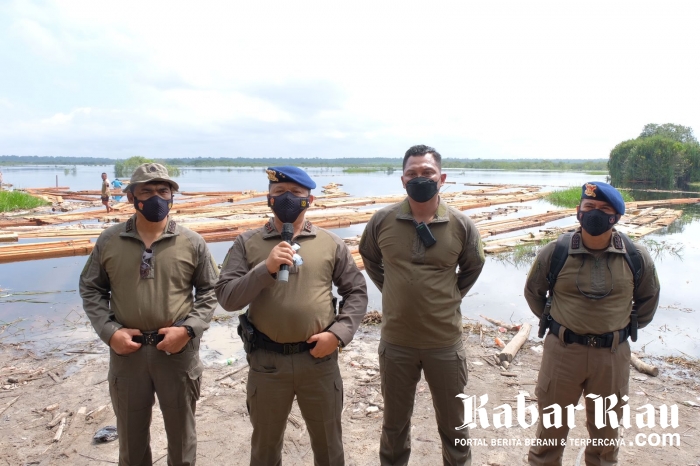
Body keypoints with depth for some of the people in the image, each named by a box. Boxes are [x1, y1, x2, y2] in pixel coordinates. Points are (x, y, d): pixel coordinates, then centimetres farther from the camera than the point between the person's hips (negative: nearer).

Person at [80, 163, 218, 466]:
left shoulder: (191, 242, -6)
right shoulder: (109, 241, -1)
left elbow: (210, 289, 0)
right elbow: (90, 288, 6)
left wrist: (189, 329, -13)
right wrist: (109, 331, -7)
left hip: (179, 351, -1)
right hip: (126, 350, 2)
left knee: (181, 432, 17)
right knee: (131, 432, 20)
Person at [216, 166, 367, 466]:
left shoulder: (331, 244, 1)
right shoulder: (247, 243, -2)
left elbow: (357, 291, 3)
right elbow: (226, 298, -9)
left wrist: (339, 332, -10)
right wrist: (265, 269, -22)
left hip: (319, 359, 0)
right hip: (266, 360, 0)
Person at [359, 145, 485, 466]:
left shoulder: (461, 225, -9)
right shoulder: (382, 221, -8)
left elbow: (472, 268, 10)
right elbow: (369, 260, 11)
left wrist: (449, 297, 4)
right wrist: (393, 291, 6)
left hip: (445, 342, 0)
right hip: (395, 342, 1)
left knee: (453, 424, 19)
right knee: (394, 422, 21)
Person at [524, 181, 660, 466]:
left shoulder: (637, 257, -7)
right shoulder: (555, 252, -11)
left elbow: (648, 300, 13)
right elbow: (533, 293, 6)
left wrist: (626, 328, 14)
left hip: (612, 354, 2)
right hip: (562, 350, -1)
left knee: (606, 429, 22)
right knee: (552, 424, 15)